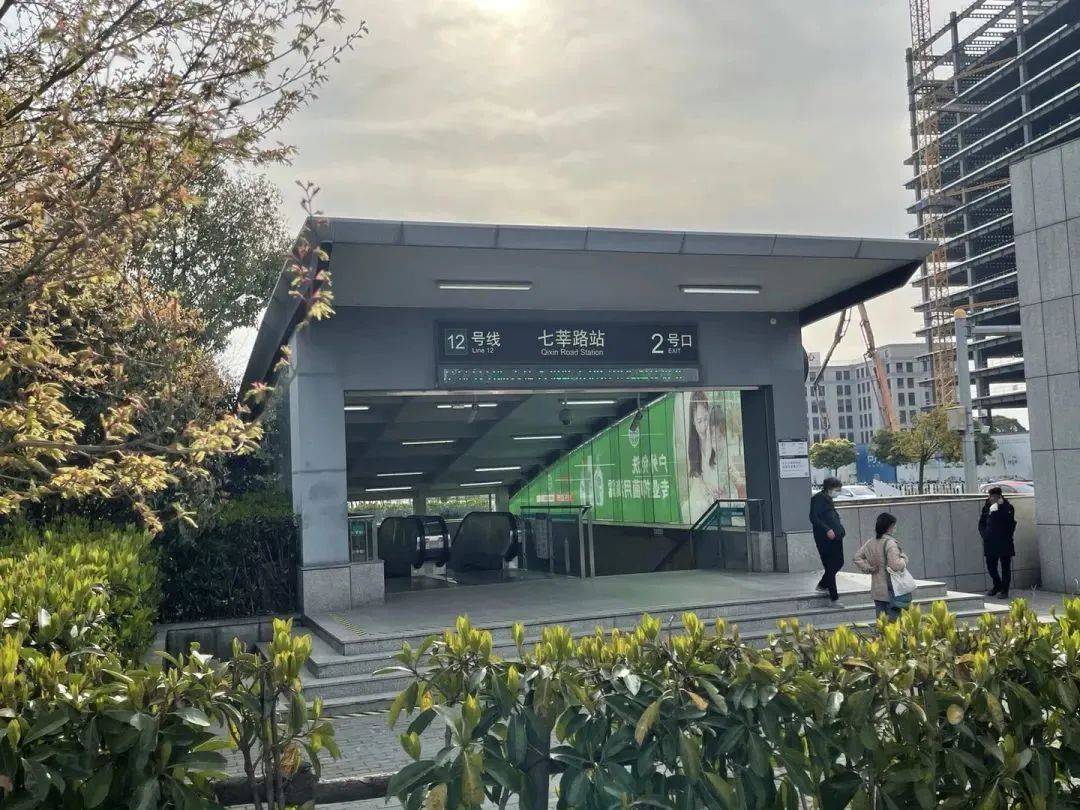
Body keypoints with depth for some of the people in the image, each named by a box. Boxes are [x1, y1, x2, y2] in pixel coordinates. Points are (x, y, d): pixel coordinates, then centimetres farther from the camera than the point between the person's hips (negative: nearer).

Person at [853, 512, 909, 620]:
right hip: (891, 591, -7)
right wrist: (904, 559, -5)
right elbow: (895, 565, -23)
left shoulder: (870, 543, 5)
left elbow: (857, 558, 11)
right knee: (894, 619, -2)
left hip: (877, 590, 7)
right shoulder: (890, 543, -17)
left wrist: (868, 568, 7)